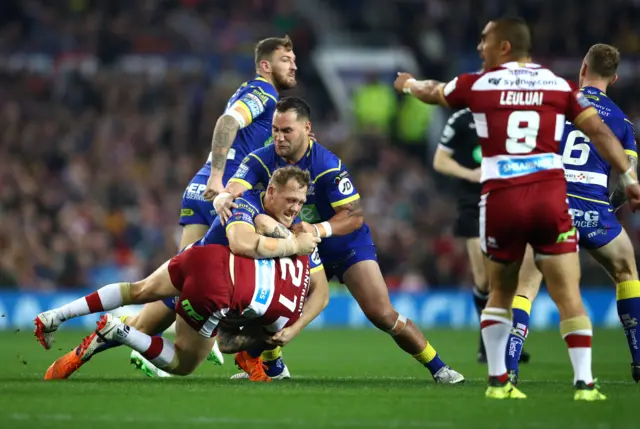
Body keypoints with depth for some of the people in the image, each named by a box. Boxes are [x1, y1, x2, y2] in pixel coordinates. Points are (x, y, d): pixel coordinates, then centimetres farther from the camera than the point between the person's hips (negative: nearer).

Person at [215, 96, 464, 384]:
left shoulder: (327, 165, -26)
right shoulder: (261, 160, -15)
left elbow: (354, 215, -27)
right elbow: (231, 191, -28)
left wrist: (318, 229, -45)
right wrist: (223, 200, -54)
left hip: (348, 245, -4)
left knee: (383, 315, -15)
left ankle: (437, 368, 0)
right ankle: (269, 365, 18)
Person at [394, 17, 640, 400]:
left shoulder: (477, 84, 8)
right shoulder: (559, 85, 8)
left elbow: (432, 93, 28)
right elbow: (598, 131, 3)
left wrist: (409, 84, 50)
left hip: (501, 199, 0)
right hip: (550, 195, 0)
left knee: (500, 294, 19)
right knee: (569, 295, -1)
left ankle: (498, 380, 18)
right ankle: (584, 382, -9)